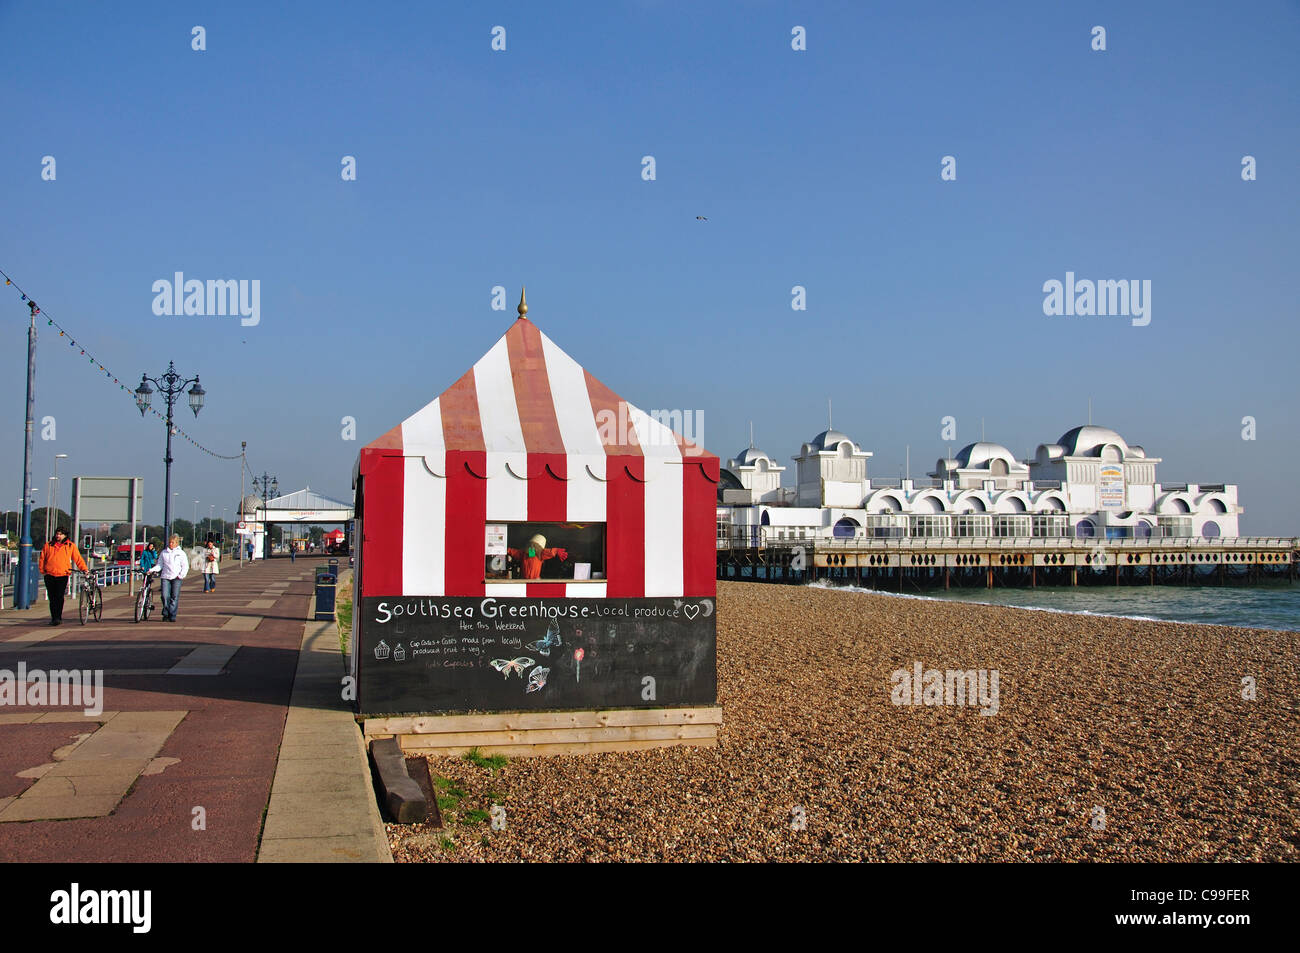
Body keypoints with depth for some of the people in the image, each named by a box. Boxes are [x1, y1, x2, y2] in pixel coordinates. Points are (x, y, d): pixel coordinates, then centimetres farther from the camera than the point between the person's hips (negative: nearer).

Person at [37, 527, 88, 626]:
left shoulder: (71, 546, 8)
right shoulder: (48, 545, 12)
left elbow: (78, 558, 11)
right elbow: (42, 559, 17)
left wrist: (84, 569, 5)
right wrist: (42, 570, 10)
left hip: (62, 575, -2)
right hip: (49, 575, 2)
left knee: (59, 597, -11)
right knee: (52, 598, 5)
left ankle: (58, 617, -8)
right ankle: (54, 618, 13)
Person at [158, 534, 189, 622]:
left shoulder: (181, 553, 7)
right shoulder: (164, 552, 14)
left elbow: (185, 566, 5)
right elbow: (160, 565, 15)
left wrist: (181, 575, -8)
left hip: (176, 578, -1)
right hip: (165, 577, 2)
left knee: (174, 597, -4)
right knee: (165, 596, -9)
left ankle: (172, 616, 0)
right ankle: (165, 614, 3)